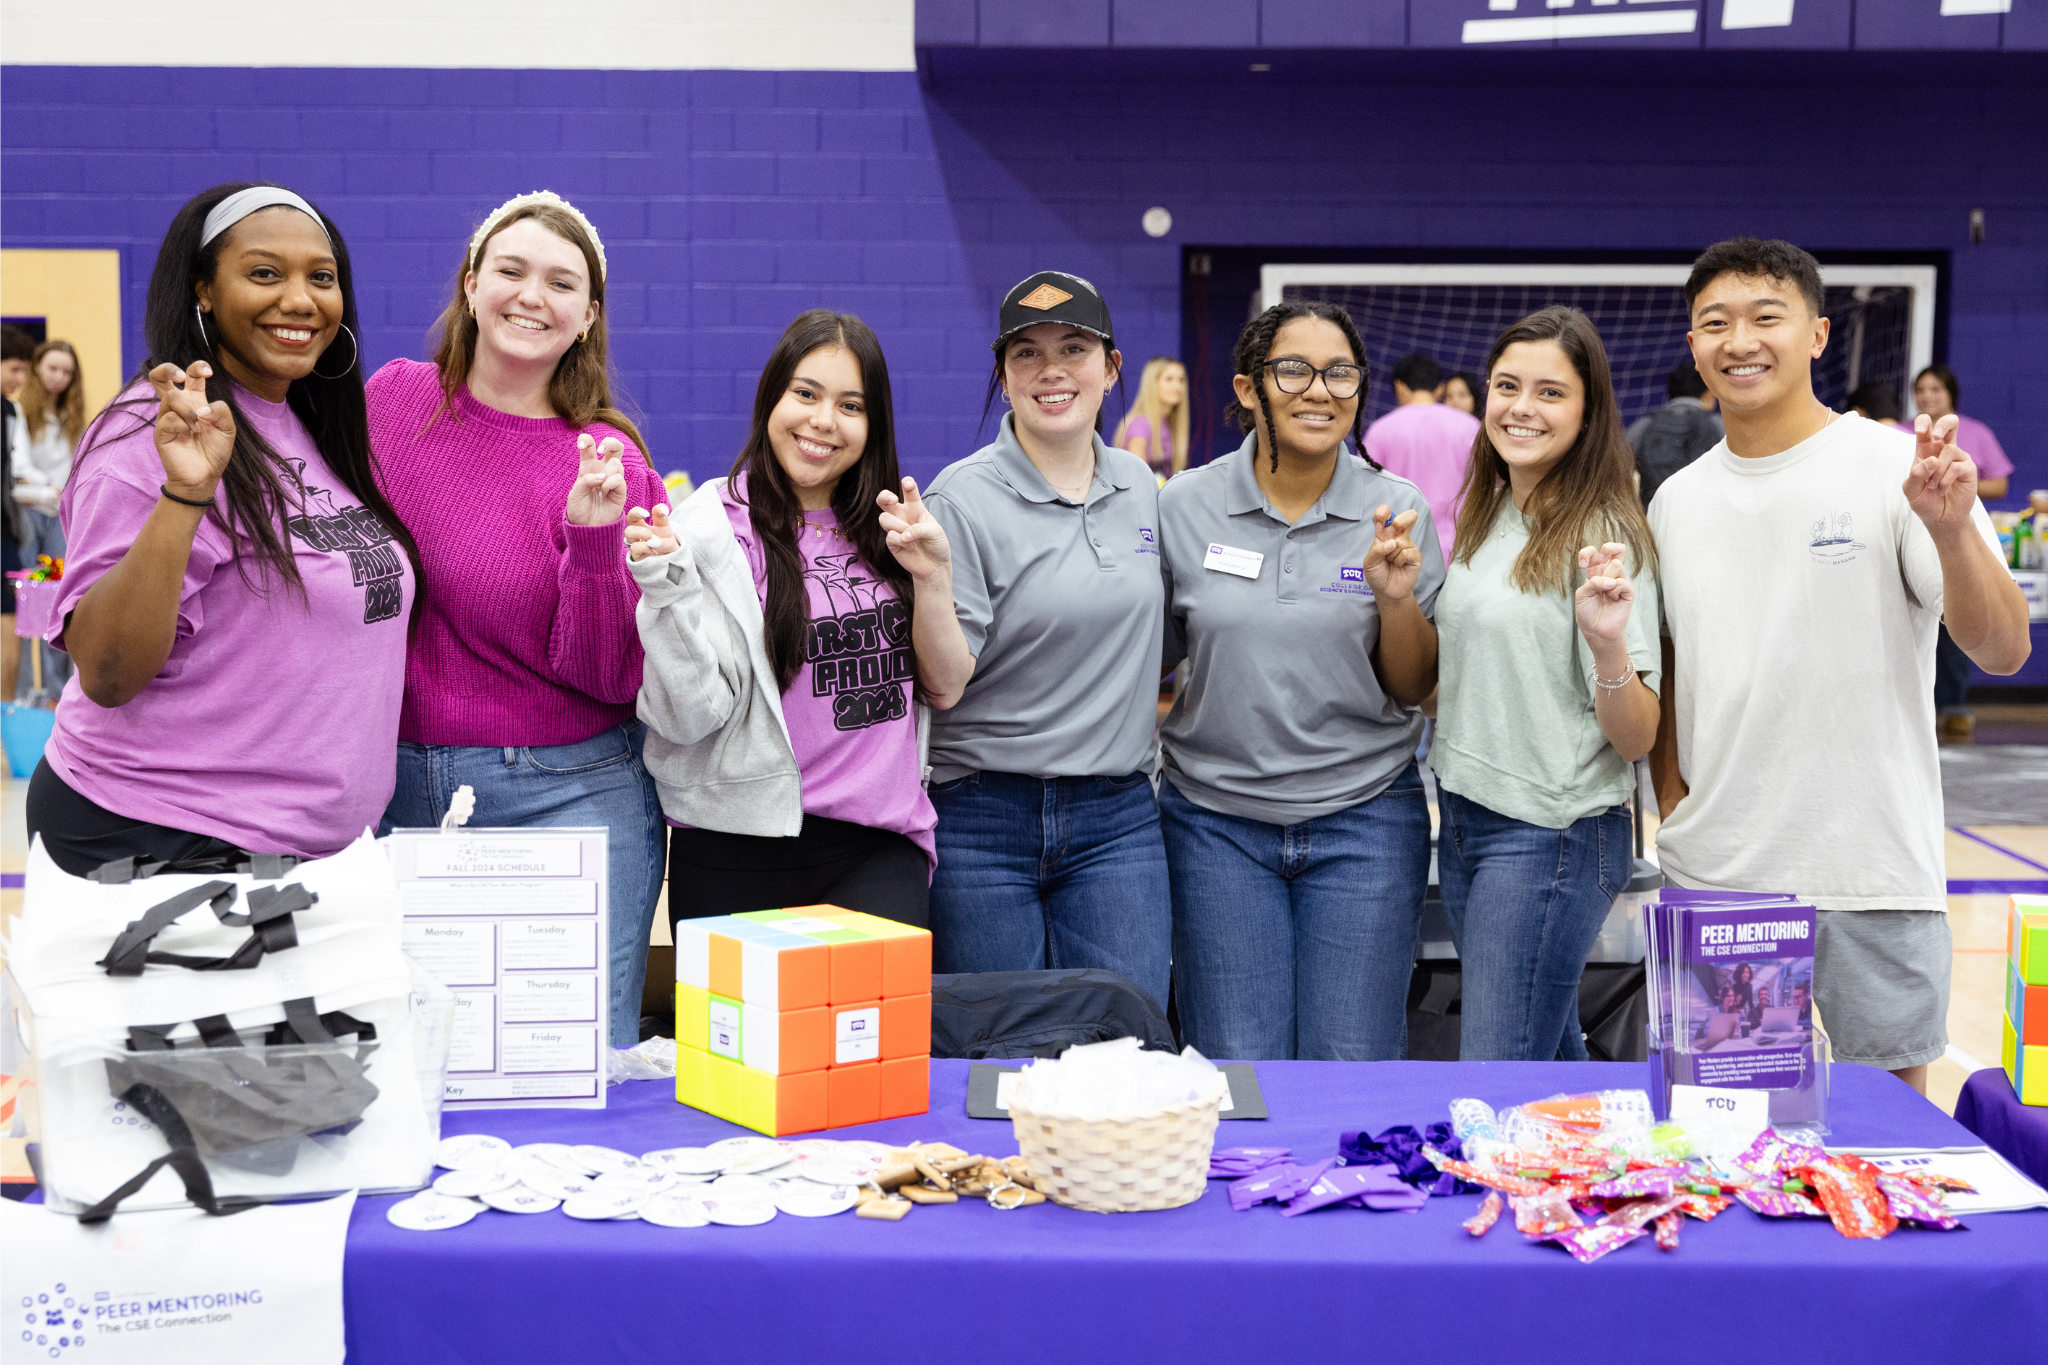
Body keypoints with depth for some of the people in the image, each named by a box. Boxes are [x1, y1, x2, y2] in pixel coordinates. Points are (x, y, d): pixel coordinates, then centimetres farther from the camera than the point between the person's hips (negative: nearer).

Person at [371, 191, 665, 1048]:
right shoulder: (394, 398, 3)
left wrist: (595, 540, -21)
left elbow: (609, 679, -8)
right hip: (401, 786, 3)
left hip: (569, 800, -2)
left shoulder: (608, 463, -5)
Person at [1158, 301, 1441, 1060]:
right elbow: (1152, 662, 11)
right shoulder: (1182, 507, -2)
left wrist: (1397, 599, -16)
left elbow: (1414, 691, 1)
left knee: (1353, 1070, 4)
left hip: (1364, 819, 0)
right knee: (1234, 1073, 3)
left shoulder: (1398, 510, -2)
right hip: (1217, 819, 0)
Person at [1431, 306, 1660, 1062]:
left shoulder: (1602, 535, -13)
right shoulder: (1486, 518, 9)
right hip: (1465, 823, 8)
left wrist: (1608, 642, -33)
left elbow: (1636, 739, -16)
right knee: (1547, 1055, 18)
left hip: (1551, 836, -8)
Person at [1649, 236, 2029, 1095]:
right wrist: (1674, 814, 5)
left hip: (1871, 877, -3)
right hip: (1711, 875, 4)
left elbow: (2003, 651, -12)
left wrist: (1952, 532, -28)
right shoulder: (1676, 500, 8)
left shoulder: (1896, 467, -5)